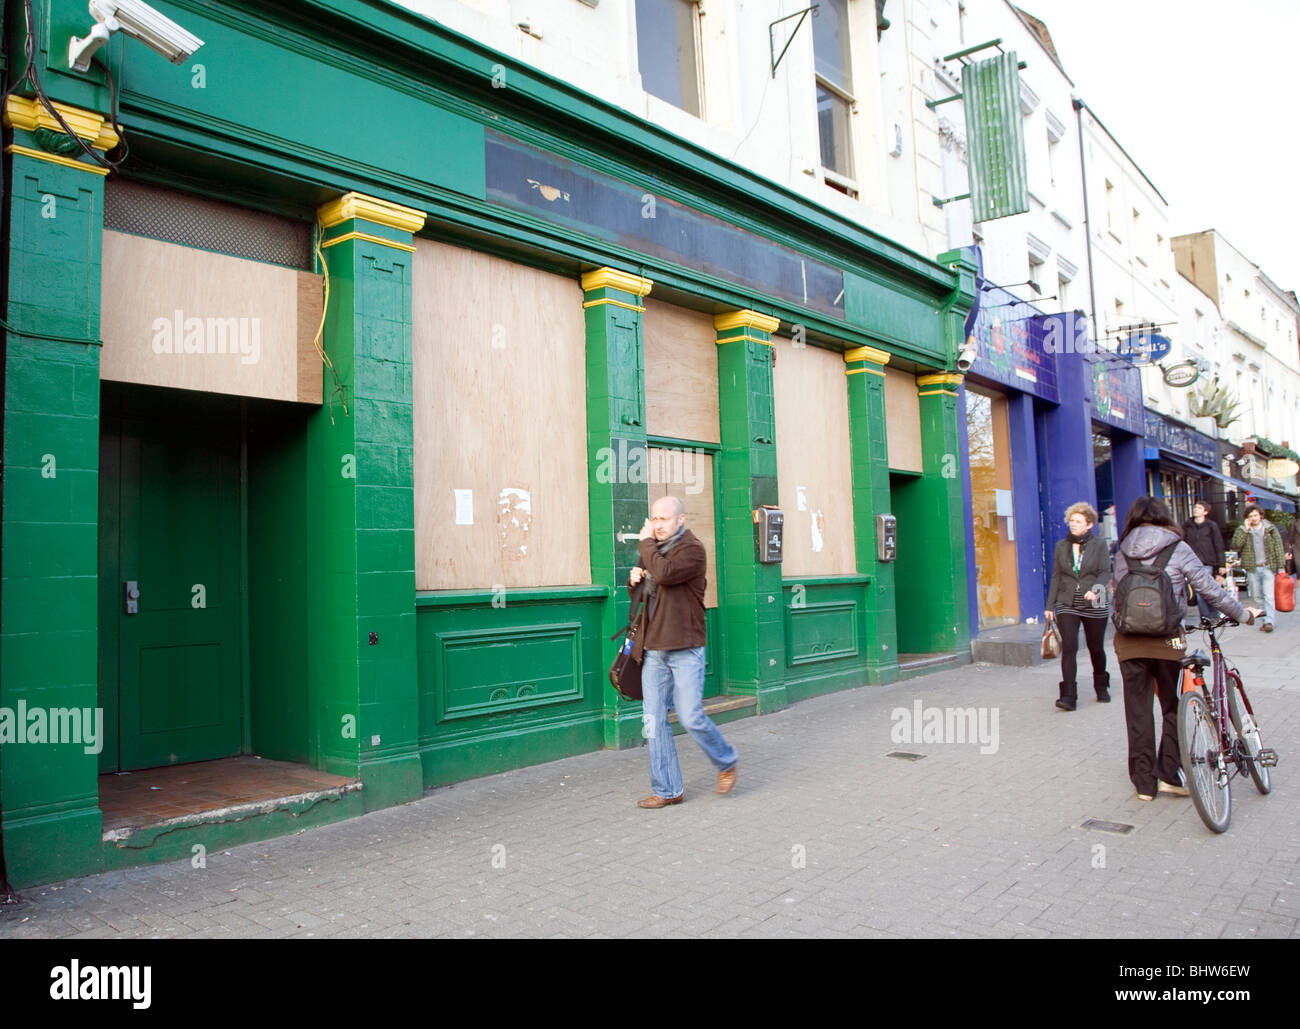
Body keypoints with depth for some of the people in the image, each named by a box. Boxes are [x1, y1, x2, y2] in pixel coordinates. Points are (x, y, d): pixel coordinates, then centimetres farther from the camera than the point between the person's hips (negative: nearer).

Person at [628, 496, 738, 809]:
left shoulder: (692, 550, -9)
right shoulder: (654, 550, 16)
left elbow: (664, 573, -27)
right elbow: (639, 589, 27)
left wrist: (646, 543, -12)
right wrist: (634, 578, 3)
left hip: (685, 650, -7)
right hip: (654, 650, 7)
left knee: (691, 717, -7)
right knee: (653, 721, 4)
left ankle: (726, 763, 20)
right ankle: (667, 790, 13)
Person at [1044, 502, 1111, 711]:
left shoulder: (1099, 546, 2)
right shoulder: (1061, 546, 9)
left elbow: (1104, 572, -8)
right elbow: (1056, 576, 11)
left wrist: (1095, 590, -28)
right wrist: (1050, 605, 7)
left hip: (1094, 606, -1)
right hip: (1067, 605, 1)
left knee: (1096, 648, 11)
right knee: (1068, 648, -11)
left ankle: (1101, 688, 35)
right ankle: (1068, 696, -13)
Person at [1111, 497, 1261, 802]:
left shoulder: (1122, 553, 6)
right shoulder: (1178, 549, -1)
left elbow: (1117, 593, 9)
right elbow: (1210, 590, 2)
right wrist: (1243, 614, 15)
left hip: (1129, 642, 2)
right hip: (1167, 640, -2)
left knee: (1138, 711, 9)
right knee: (1174, 707, 15)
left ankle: (1145, 782, 15)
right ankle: (1169, 774, 13)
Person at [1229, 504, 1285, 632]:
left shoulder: (1271, 528, 6)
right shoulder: (1242, 530, 5)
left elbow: (1278, 548, 6)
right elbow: (1235, 546, -10)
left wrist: (1281, 567, 1)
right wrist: (1245, 530, -13)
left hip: (1268, 567, -2)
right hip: (1252, 569, 2)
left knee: (1268, 595, -11)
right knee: (1256, 596, 6)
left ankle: (1268, 621, -15)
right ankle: (1266, 615, 17)